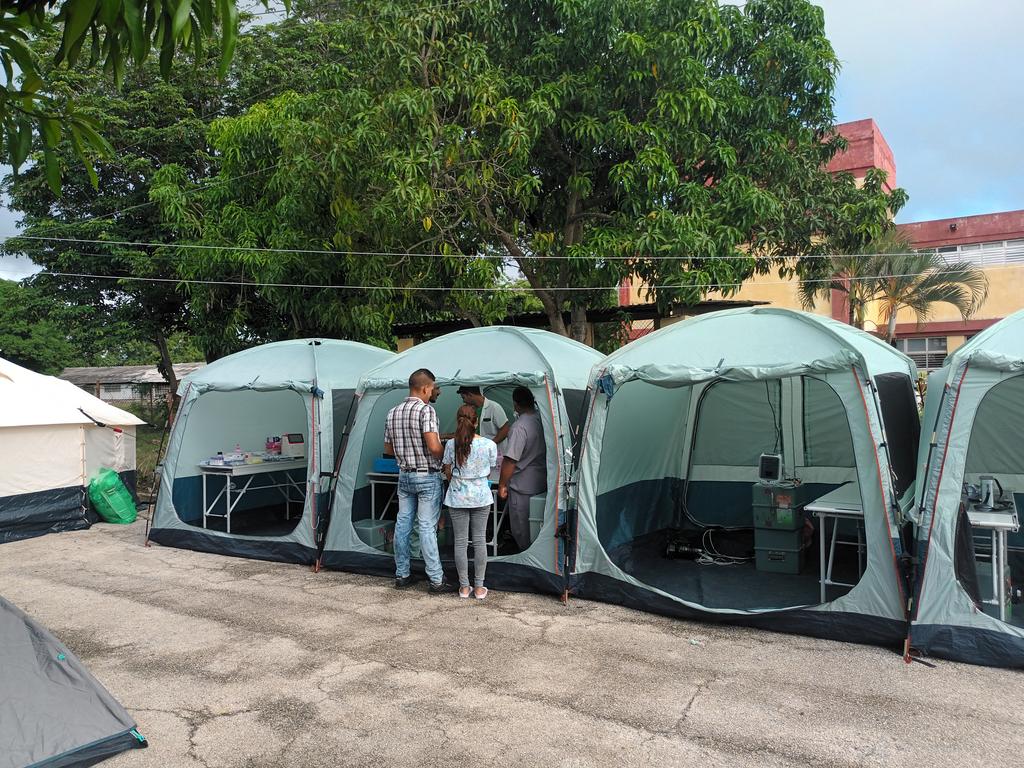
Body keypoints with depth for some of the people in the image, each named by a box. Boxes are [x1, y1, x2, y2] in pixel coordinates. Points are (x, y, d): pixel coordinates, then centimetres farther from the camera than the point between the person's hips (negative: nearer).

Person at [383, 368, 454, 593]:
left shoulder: (392, 413, 7)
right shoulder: (426, 410, -16)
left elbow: (388, 449, 14)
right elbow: (434, 447, -24)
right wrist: (446, 454, -5)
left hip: (404, 475, 7)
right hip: (427, 477, -6)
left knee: (403, 523, 11)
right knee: (427, 527, -4)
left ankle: (401, 575, 20)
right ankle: (437, 579, 3)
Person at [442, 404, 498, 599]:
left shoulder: (451, 444, -10)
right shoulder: (489, 445, -10)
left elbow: (448, 474, 0)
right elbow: (488, 473, 3)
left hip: (457, 498, 0)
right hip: (481, 498, 0)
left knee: (460, 541, 8)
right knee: (480, 540, 9)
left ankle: (464, 587, 16)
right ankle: (479, 587, 15)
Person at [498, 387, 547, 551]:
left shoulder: (519, 427, -23)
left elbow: (510, 460, -22)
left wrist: (502, 485, -12)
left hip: (522, 487, -8)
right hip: (543, 483, 8)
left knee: (521, 529, 8)